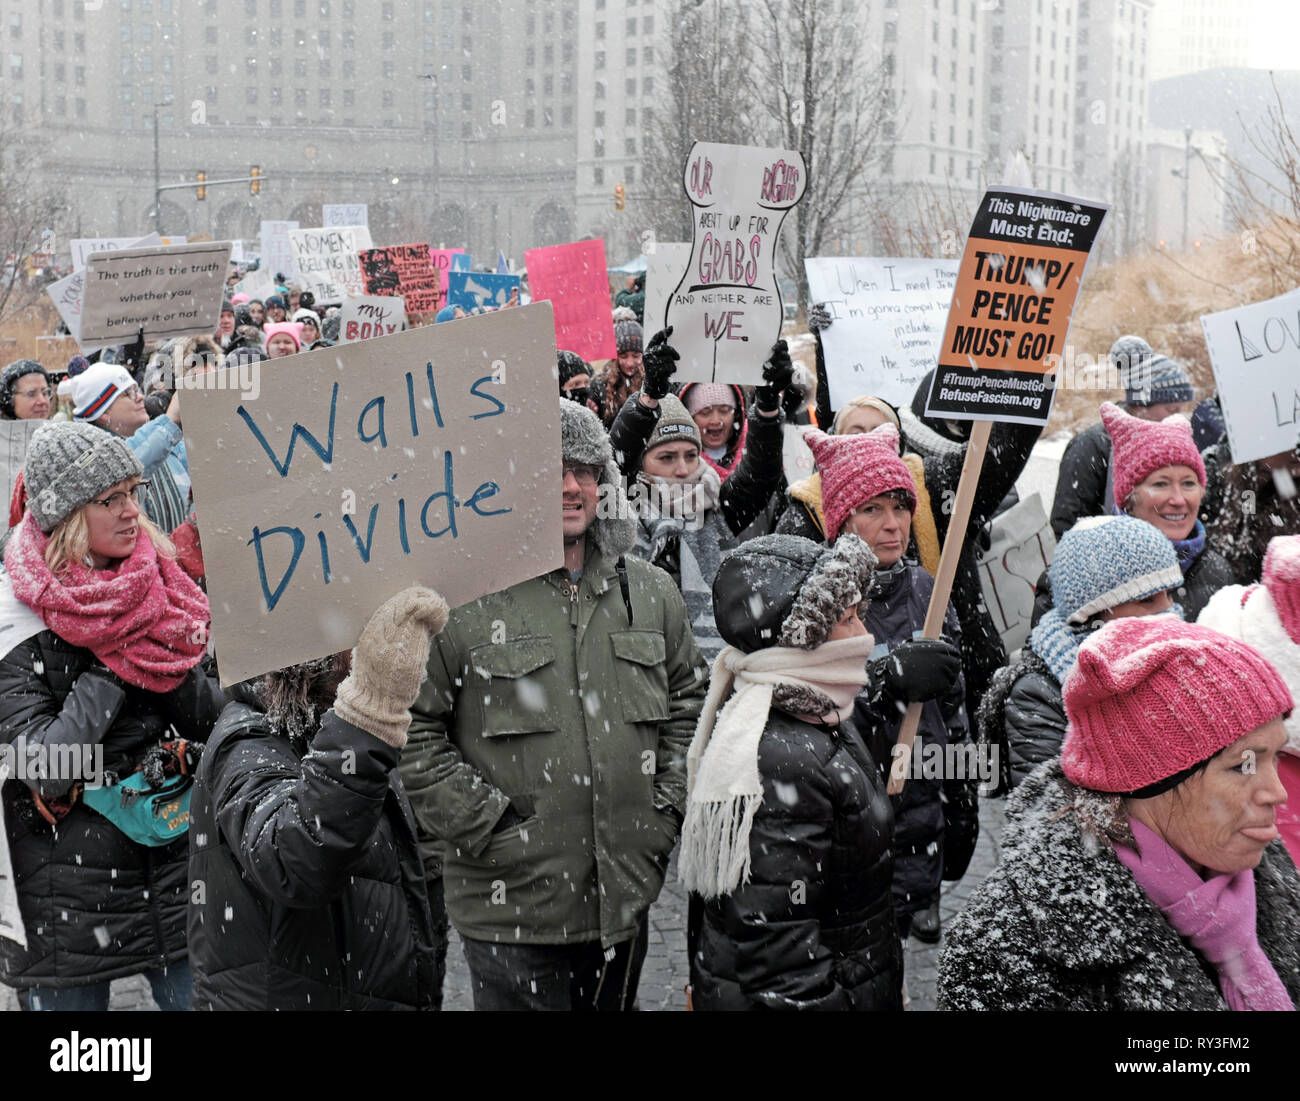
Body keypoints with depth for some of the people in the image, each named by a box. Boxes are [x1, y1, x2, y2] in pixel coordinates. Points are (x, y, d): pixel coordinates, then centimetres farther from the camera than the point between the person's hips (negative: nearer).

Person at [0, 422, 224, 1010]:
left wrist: (170, 668, -15)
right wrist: (112, 669, -18)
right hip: (71, 893, -4)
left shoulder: (159, 591, 4)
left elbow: (213, 717, 2)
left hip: (176, 863, 4)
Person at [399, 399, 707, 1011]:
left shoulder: (650, 592, 8)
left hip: (625, 897, 5)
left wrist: (667, 810, 7)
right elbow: (412, 729, -10)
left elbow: (688, 703, 18)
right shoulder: (459, 598, -10)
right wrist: (484, 823, -14)